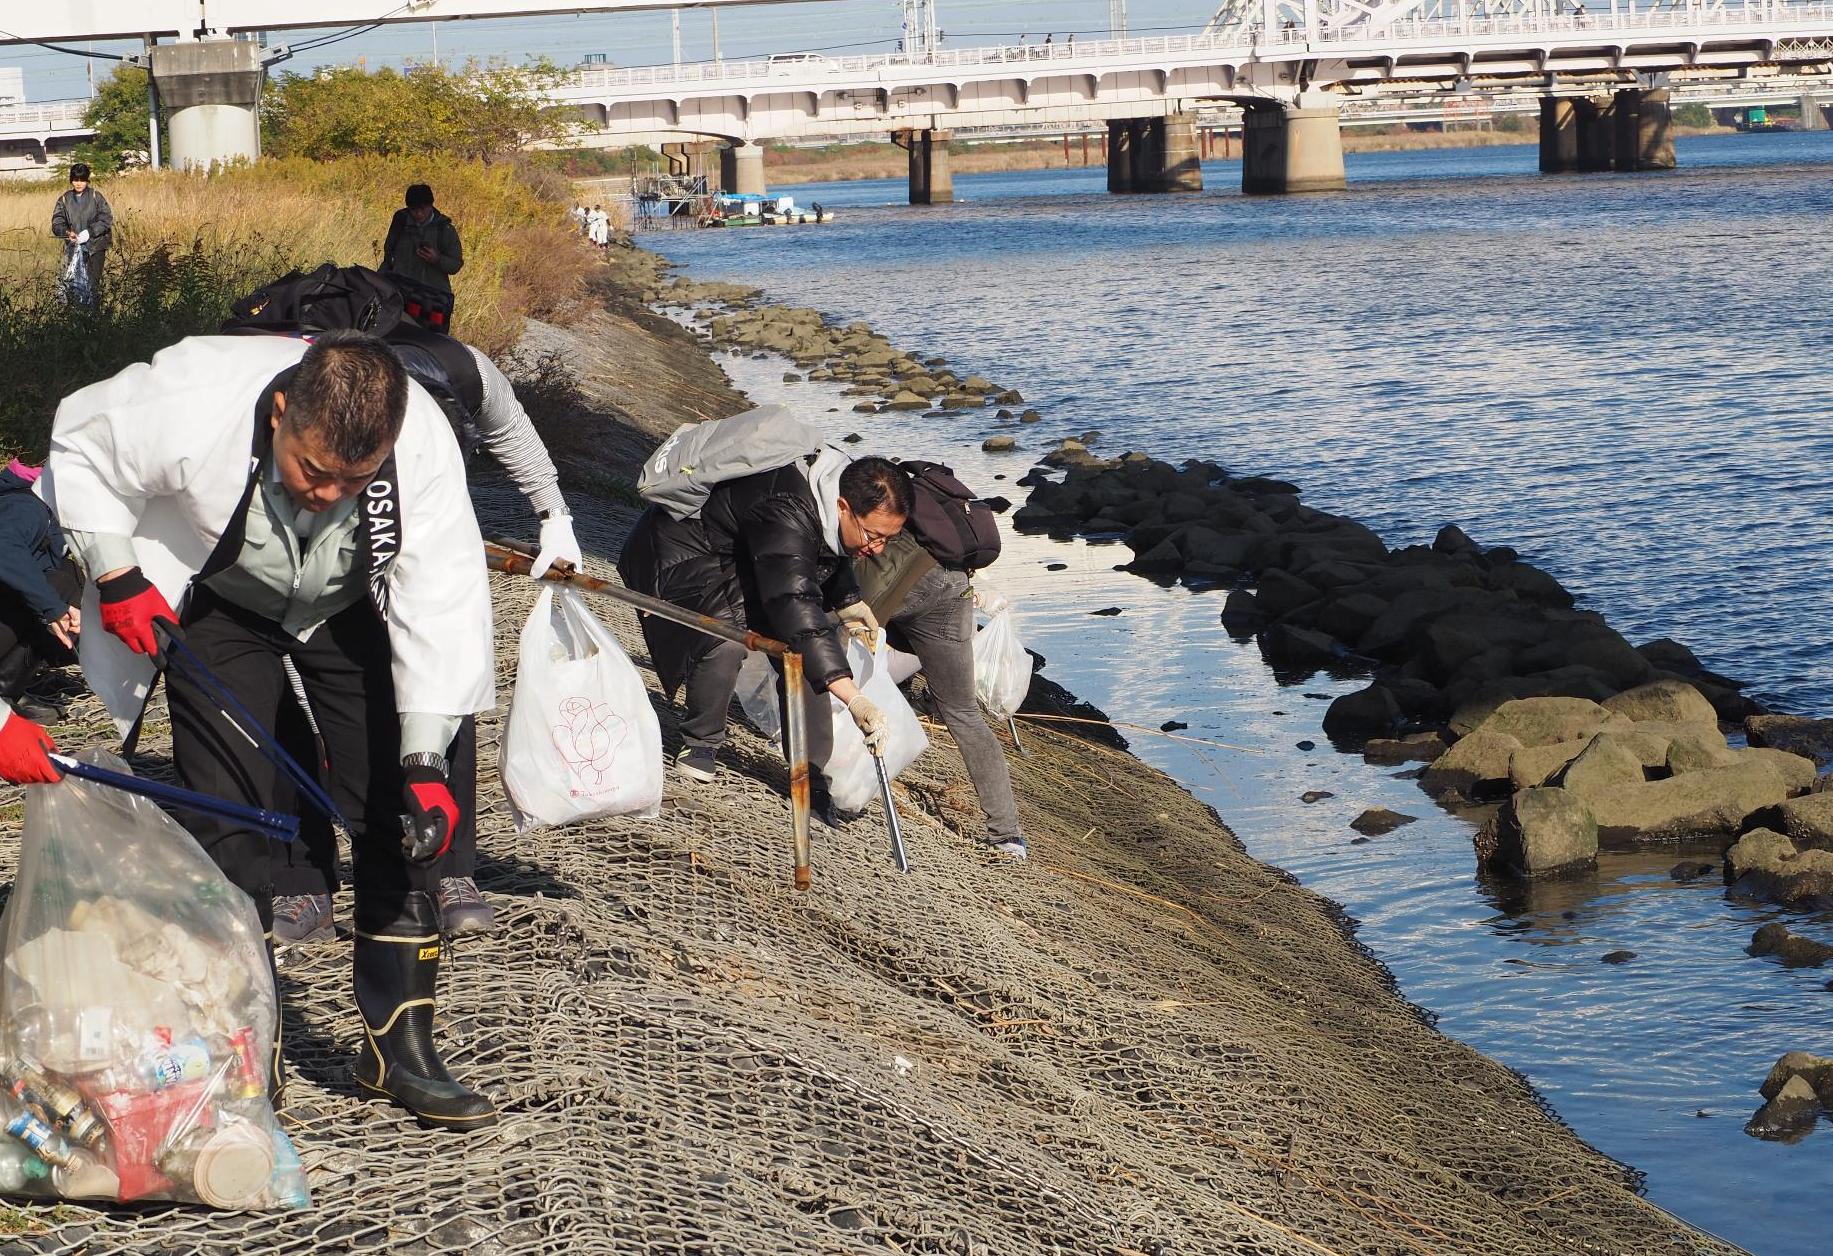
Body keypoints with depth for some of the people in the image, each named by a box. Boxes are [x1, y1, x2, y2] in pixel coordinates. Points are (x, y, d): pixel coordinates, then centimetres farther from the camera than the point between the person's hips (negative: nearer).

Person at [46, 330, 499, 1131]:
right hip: (221, 602, -1)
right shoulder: (192, 404, -37)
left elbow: (441, 600, -30)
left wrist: (425, 758, -35)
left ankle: (399, 1047, 3)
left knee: (401, 819, -5)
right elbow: (82, 446, -16)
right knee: (227, 821, -10)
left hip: (350, 607, 1)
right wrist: (117, 575, -21)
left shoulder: (423, 446, -34)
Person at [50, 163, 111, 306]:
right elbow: (57, 223, 3)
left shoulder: (96, 197, 0)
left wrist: (90, 232, -17)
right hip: (74, 246, 2)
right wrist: (67, 233, -18)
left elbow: (107, 219, -5)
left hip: (95, 244, -2)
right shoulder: (64, 200, 7)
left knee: (94, 281, -8)